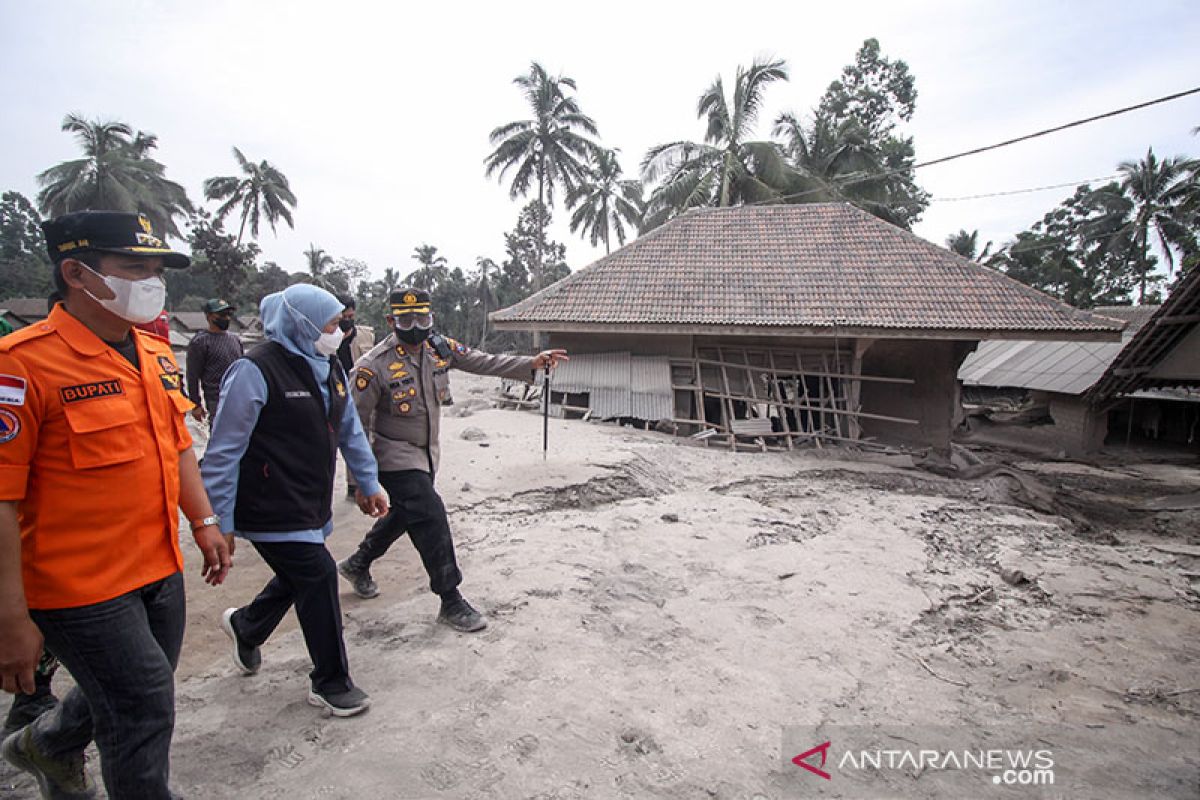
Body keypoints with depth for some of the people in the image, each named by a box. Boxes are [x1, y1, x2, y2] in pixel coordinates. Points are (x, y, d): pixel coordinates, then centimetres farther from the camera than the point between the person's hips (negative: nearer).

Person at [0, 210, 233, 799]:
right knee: (144, 712, 3)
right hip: (82, 588, -8)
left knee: (135, 694, 24)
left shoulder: (156, 355, 6)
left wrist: (204, 522, 13)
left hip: (161, 570, 8)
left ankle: (47, 746, 54)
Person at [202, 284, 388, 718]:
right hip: (272, 510, -9)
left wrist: (369, 483, 18)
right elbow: (224, 453, -16)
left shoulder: (329, 367, 8)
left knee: (298, 577, 20)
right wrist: (220, 525, -14)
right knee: (318, 575, -7)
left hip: (312, 507, 9)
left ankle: (244, 626, 52)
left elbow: (350, 430, 17)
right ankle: (331, 683, 13)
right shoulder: (256, 371, -18)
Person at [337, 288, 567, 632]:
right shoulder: (374, 366, -21)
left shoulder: (439, 347, -5)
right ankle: (451, 602, 1)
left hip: (427, 454, 7)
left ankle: (357, 564, 49)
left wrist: (531, 363, -16)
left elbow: (484, 362, -5)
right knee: (432, 519, -14)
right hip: (396, 456, -7)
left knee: (404, 515, 23)